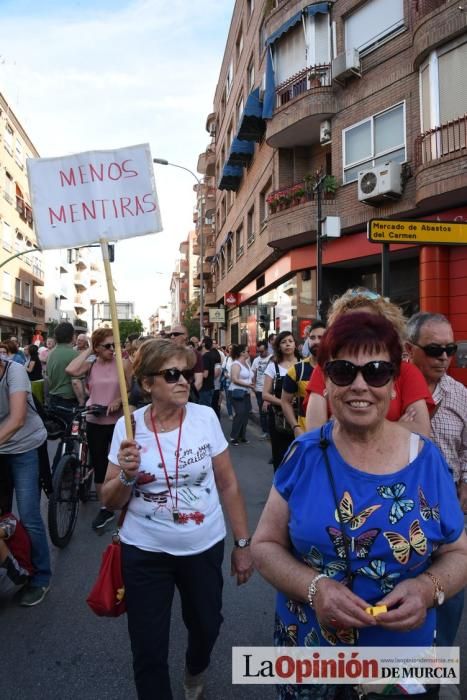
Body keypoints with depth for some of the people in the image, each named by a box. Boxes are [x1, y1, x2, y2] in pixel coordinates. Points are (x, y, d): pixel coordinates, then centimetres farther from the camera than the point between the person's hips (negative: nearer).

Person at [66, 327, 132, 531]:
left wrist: (119, 400, -20)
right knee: (98, 466, 9)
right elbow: (71, 370, -21)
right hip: (94, 422, 2)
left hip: (117, 421, -2)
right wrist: (88, 351, -11)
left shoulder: (123, 364, -4)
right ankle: (104, 508, 25)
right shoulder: (90, 365, 0)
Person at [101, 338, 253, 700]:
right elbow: (110, 501, -2)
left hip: (205, 547, 1)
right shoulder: (128, 426, -10)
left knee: (206, 626, 22)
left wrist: (243, 543, 1)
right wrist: (126, 476, -24)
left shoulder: (206, 417, -11)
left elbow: (228, 483, -2)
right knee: (148, 650, 8)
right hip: (145, 552, -1)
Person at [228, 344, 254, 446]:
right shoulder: (236, 364, -13)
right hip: (237, 393, -8)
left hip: (246, 393, 9)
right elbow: (235, 379, -22)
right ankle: (233, 437, -4)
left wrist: (252, 384, 3)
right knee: (239, 414, -13)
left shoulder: (246, 363, 12)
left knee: (245, 414, 8)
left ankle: (242, 436, 19)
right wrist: (247, 384, -22)